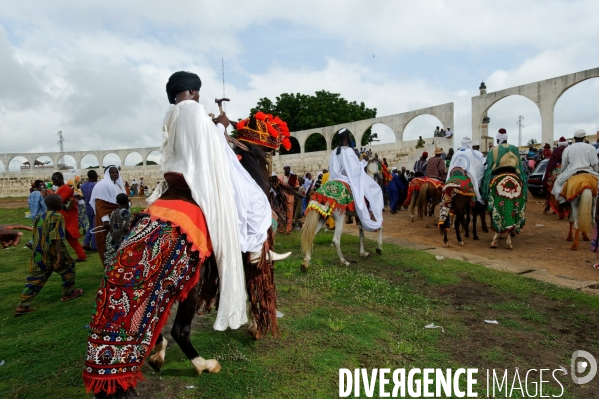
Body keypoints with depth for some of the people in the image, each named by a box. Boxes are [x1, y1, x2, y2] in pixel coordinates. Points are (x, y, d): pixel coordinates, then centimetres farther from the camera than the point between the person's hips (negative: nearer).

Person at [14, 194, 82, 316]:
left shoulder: (39, 217, 14)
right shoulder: (57, 217, -12)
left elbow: (36, 236, 20)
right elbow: (57, 237, -21)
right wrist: (59, 253, -24)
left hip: (39, 253, 7)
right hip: (53, 252, -7)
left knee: (35, 278, 10)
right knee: (68, 268, 14)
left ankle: (23, 305, 7)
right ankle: (68, 293, 24)